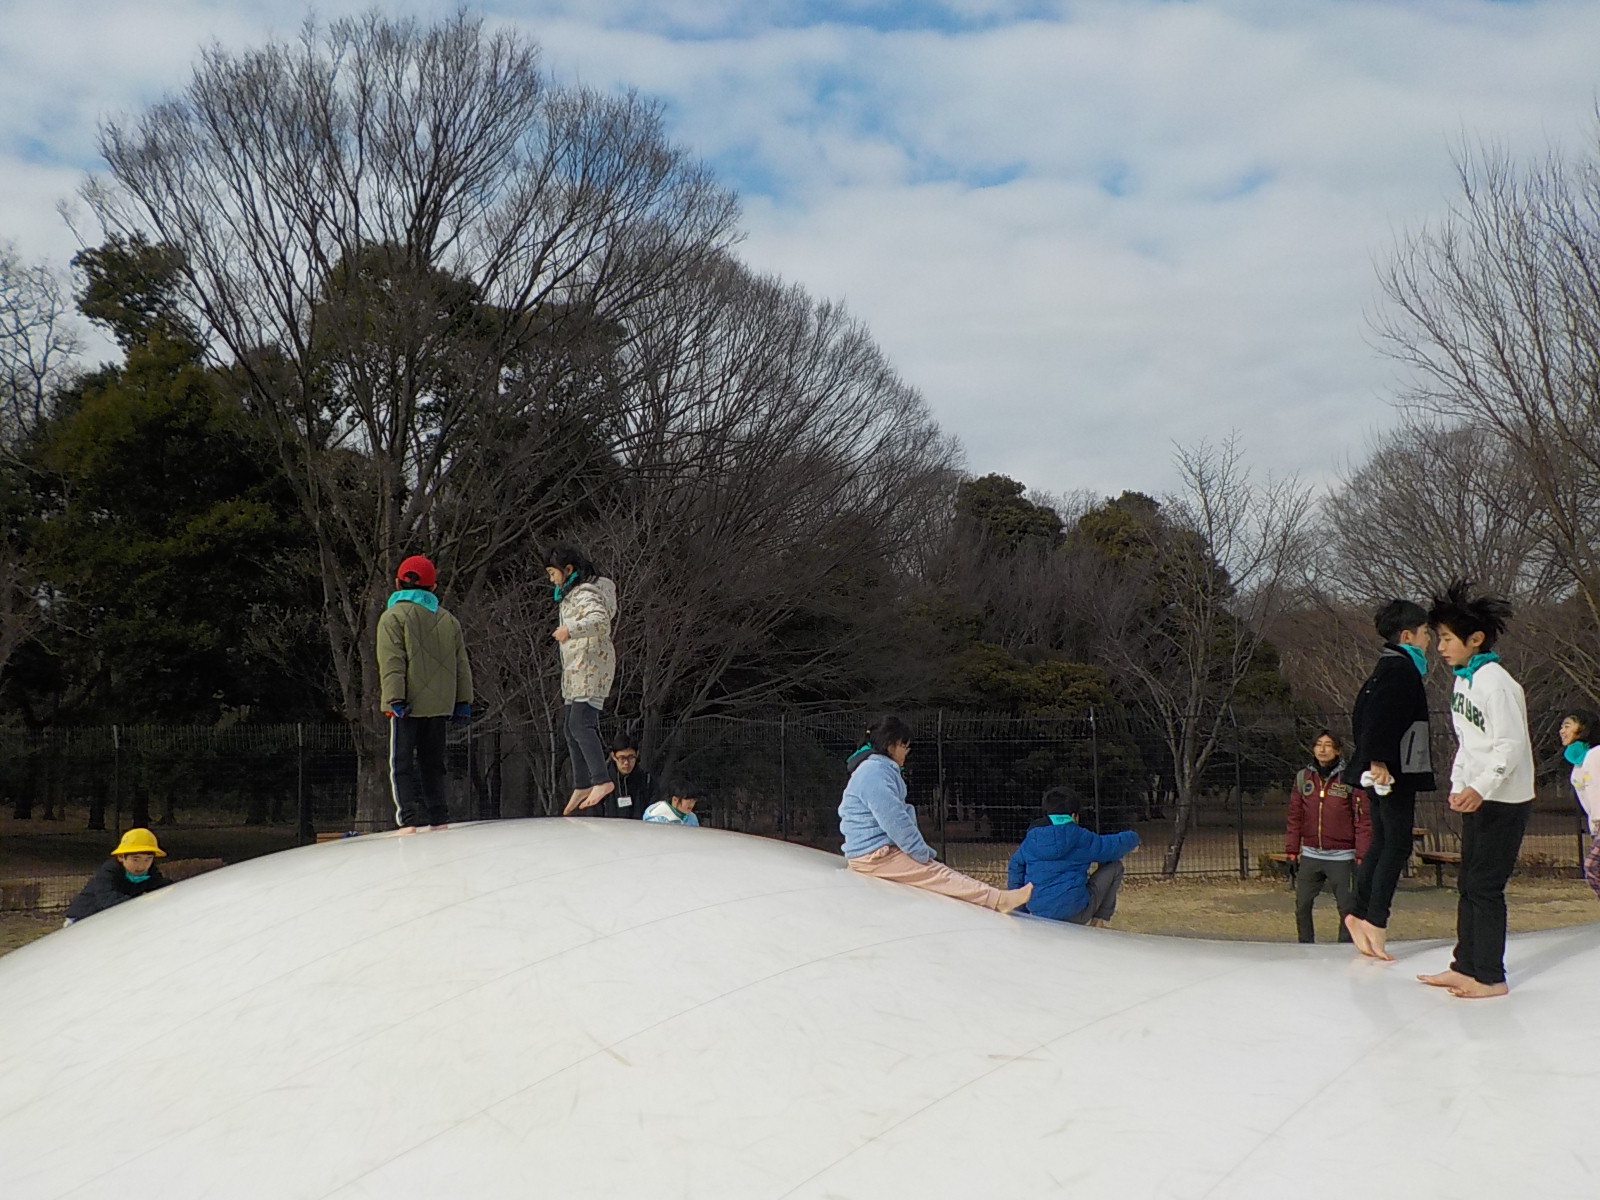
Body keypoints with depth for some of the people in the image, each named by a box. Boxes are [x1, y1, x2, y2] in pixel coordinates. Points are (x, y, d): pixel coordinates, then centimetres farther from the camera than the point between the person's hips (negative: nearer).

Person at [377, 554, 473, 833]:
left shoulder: (393, 616, -2)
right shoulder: (448, 619, 15)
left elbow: (392, 662, -12)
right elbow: (461, 664, 14)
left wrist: (395, 698, -15)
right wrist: (463, 701, 15)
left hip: (408, 705, -5)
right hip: (440, 704, 5)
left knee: (402, 764, -4)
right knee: (433, 763, 14)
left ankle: (409, 821, -14)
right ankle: (439, 819, 12)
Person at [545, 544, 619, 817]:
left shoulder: (586, 593, -12)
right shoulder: (571, 594, 20)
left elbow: (601, 620, -30)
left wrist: (571, 629, -42)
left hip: (591, 664, -11)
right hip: (575, 669, 11)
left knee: (581, 724, -22)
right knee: (573, 729, 10)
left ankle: (601, 781, -29)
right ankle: (582, 786, 15)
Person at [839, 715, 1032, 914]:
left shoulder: (881, 770, 18)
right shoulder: (875, 773, -18)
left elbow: (899, 814, 20)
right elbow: (895, 822, -21)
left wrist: (922, 851, 10)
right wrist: (923, 854, -14)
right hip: (874, 855, -10)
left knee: (939, 873, -1)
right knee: (938, 874, -16)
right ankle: (1000, 900, -22)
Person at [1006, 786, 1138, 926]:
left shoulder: (1031, 837, 7)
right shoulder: (1080, 837, -6)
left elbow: (1015, 867, 14)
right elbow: (1114, 846, 3)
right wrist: (1132, 839, 27)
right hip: (1076, 914, -6)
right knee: (1114, 866, 12)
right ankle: (1102, 916, 18)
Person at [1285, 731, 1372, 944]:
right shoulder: (1303, 777, 7)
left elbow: (1363, 819, -6)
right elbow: (1295, 816, 10)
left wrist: (1362, 853, -11)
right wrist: (1292, 849, 5)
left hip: (1341, 857, -3)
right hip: (1310, 856, 4)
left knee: (1347, 907, -2)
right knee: (1302, 905, 4)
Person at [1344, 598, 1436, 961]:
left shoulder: (1387, 667, 17)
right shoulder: (1401, 668, -13)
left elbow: (1362, 713, 21)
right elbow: (1378, 716, -24)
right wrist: (1378, 759, -27)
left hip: (1382, 769, 10)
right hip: (1395, 771, -10)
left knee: (1382, 844, 13)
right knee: (1397, 845, -6)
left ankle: (1359, 913, 15)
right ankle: (1375, 920, -8)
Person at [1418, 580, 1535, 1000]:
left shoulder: (1495, 683, -18)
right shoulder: (1463, 680, 11)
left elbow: (1511, 745, -23)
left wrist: (1480, 788, -29)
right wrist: (1459, 785, 9)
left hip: (1504, 802, -10)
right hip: (1478, 797, 10)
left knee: (1485, 887, -6)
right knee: (1468, 885, 13)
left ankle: (1491, 977, 1)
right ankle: (1465, 966, 22)